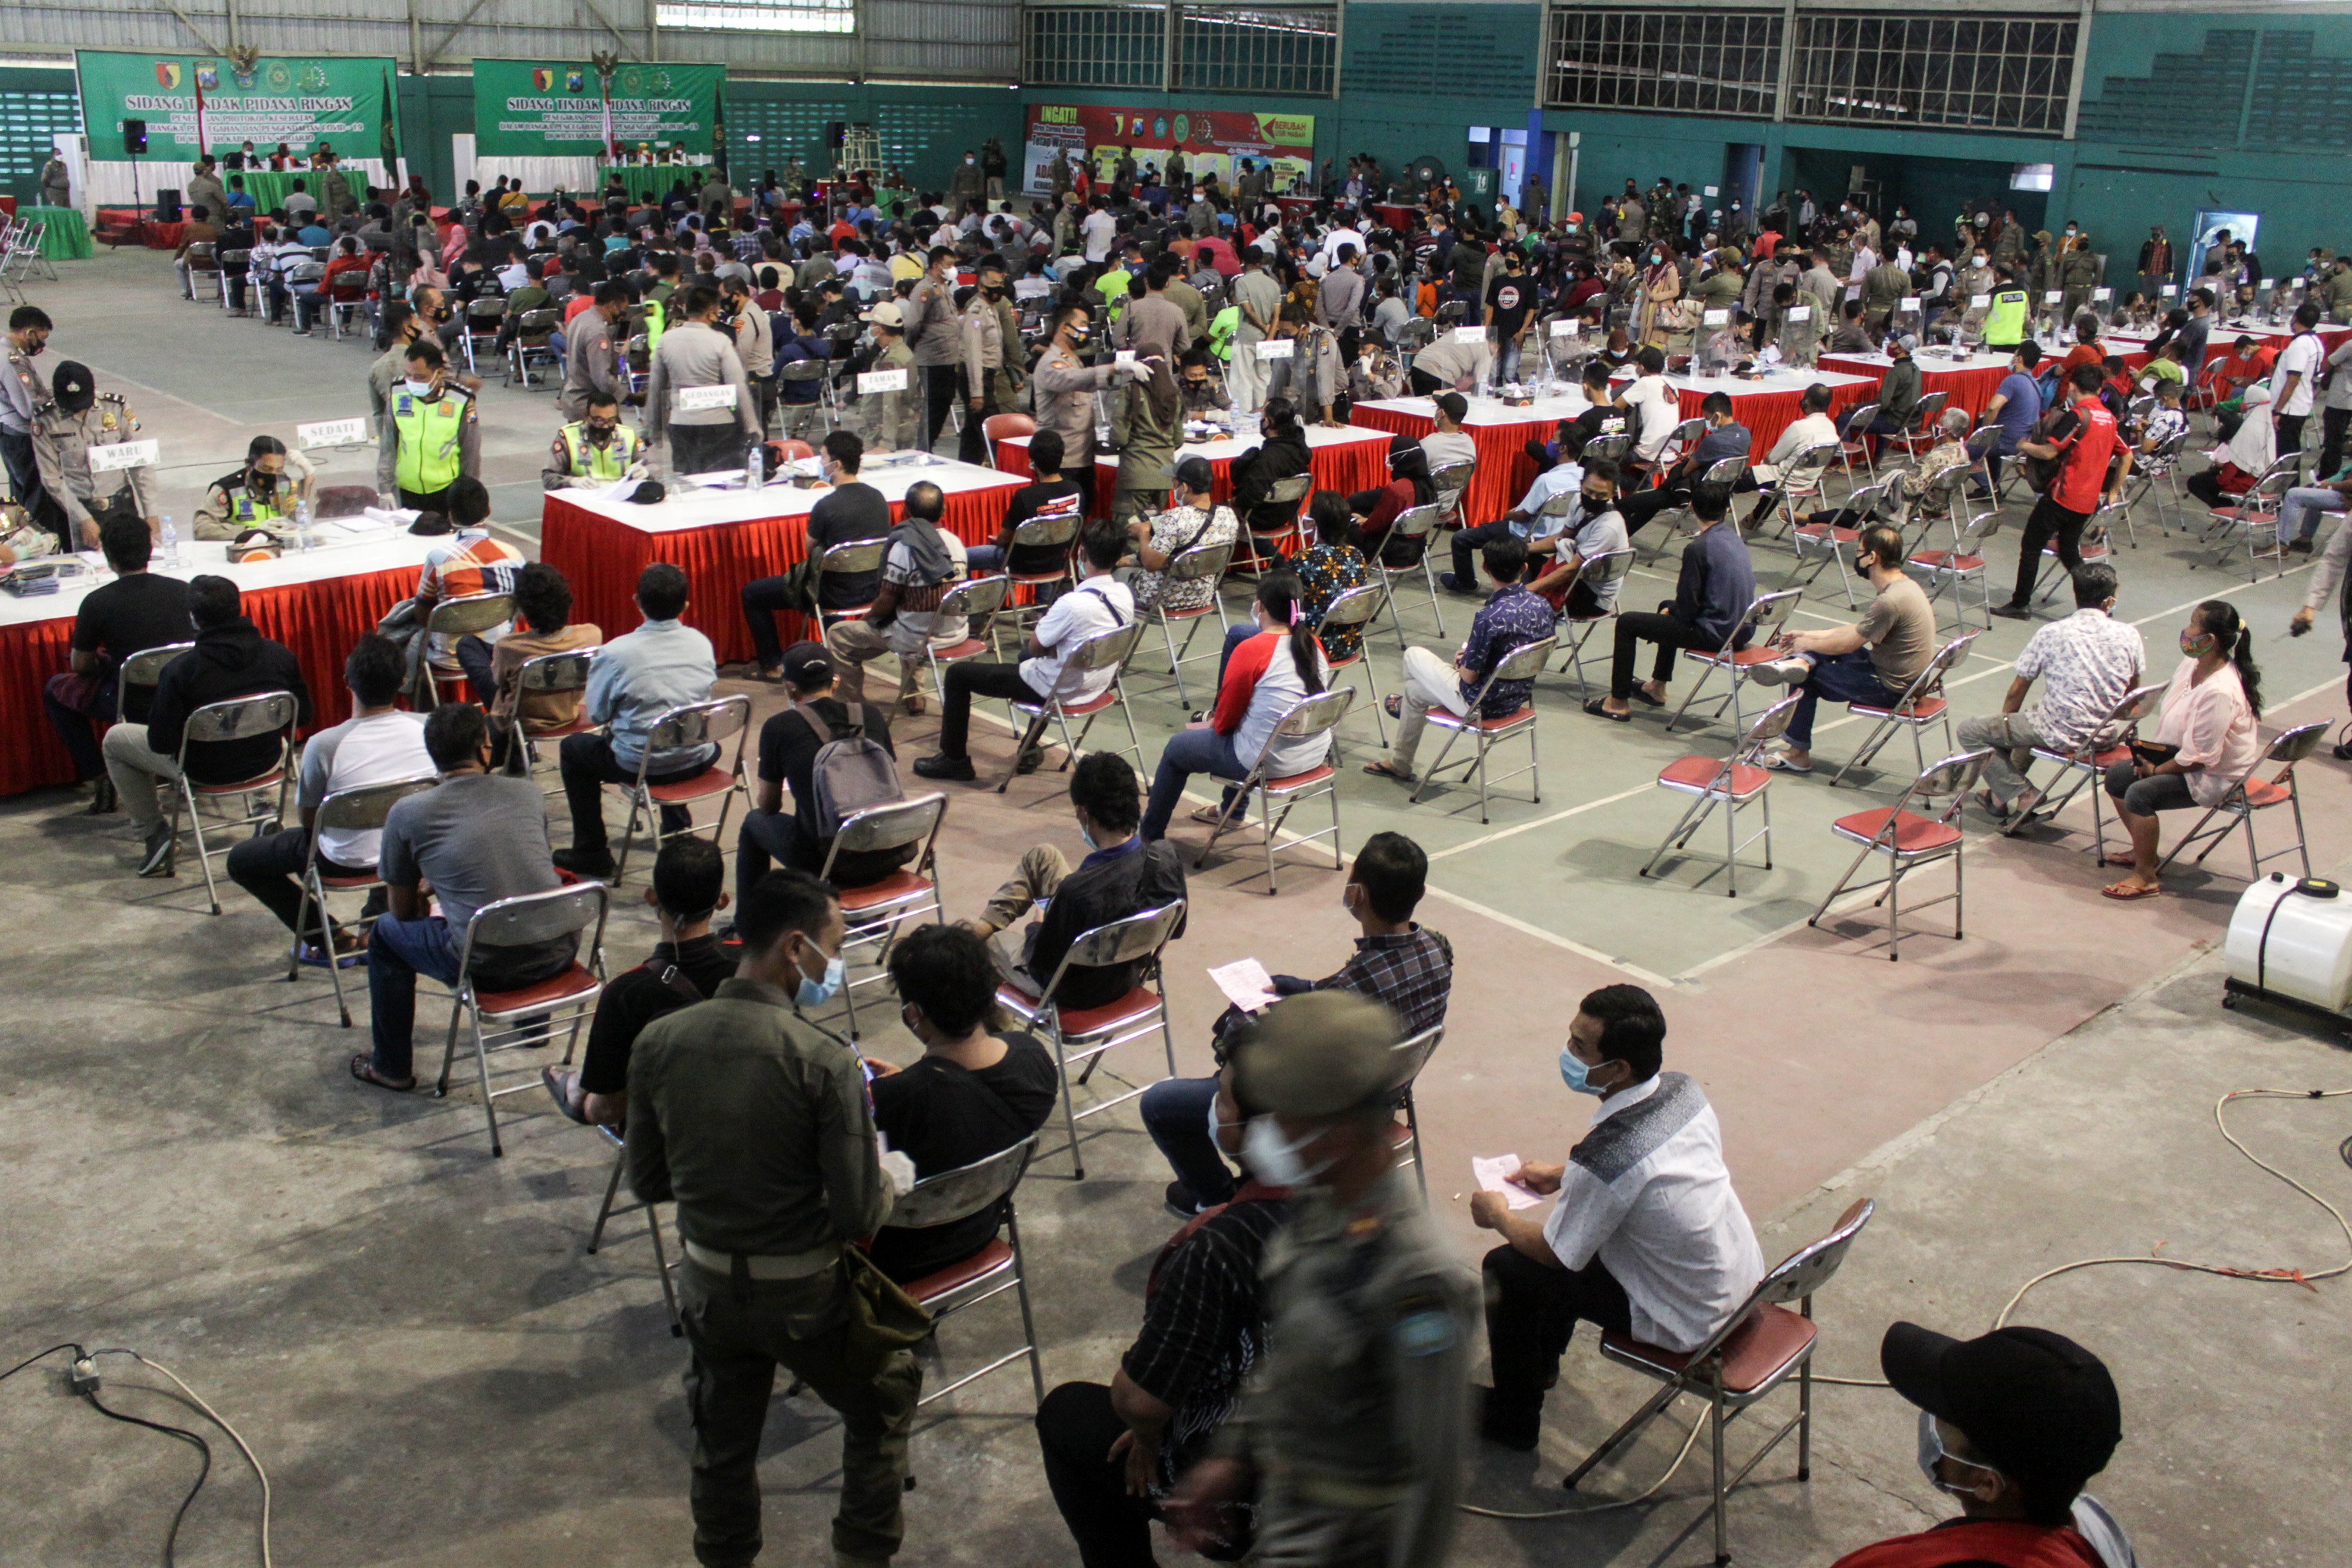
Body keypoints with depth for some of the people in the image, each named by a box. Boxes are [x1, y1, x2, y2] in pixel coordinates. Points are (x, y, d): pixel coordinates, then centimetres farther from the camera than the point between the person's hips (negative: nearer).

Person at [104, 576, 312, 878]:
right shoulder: (280, 656, -16)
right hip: (265, 760, 4)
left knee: (115, 740, 21)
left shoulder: (180, 670, -26)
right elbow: (303, 717, -4)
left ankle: (155, 836, 22)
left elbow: (161, 743, -19)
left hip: (205, 771, -4)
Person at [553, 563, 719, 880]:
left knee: (573, 748, 22)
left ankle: (591, 853, 25)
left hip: (641, 765, -4)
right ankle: (677, 827, 48)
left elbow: (597, 714, -7)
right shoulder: (701, 643, -6)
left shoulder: (617, 652, -17)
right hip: (697, 761, 4)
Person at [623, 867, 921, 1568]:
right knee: (883, 1402, 24)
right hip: (808, 1294, -4)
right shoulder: (826, 1063, -24)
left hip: (708, 1288, 4)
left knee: (722, 1443, 24)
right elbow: (862, 1215, -20)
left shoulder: (657, 1043, -10)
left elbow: (647, 1183, 2)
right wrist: (884, 1179, 0)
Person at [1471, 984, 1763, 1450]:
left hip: (1688, 1323, -8)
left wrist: (1498, 1216, 4)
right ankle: (1542, 1361, 46)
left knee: (1506, 1268, 2)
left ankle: (1513, 1420, 22)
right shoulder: (1684, 1090, -11)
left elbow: (1553, 1253, -15)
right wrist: (1562, 1176, 16)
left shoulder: (1602, 1158, -34)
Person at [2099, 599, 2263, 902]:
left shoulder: (2220, 693, -32)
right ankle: (2142, 850, 22)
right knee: (2117, 776, 6)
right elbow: (2174, 717, 13)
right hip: (2182, 757, 10)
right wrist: (2155, 751, -1)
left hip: (2216, 778, -10)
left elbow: (2200, 758, -27)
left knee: (2141, 794, -25)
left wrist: (2157, 770, -15)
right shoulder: (2193, 665, -4)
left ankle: (2146, 877, -12)